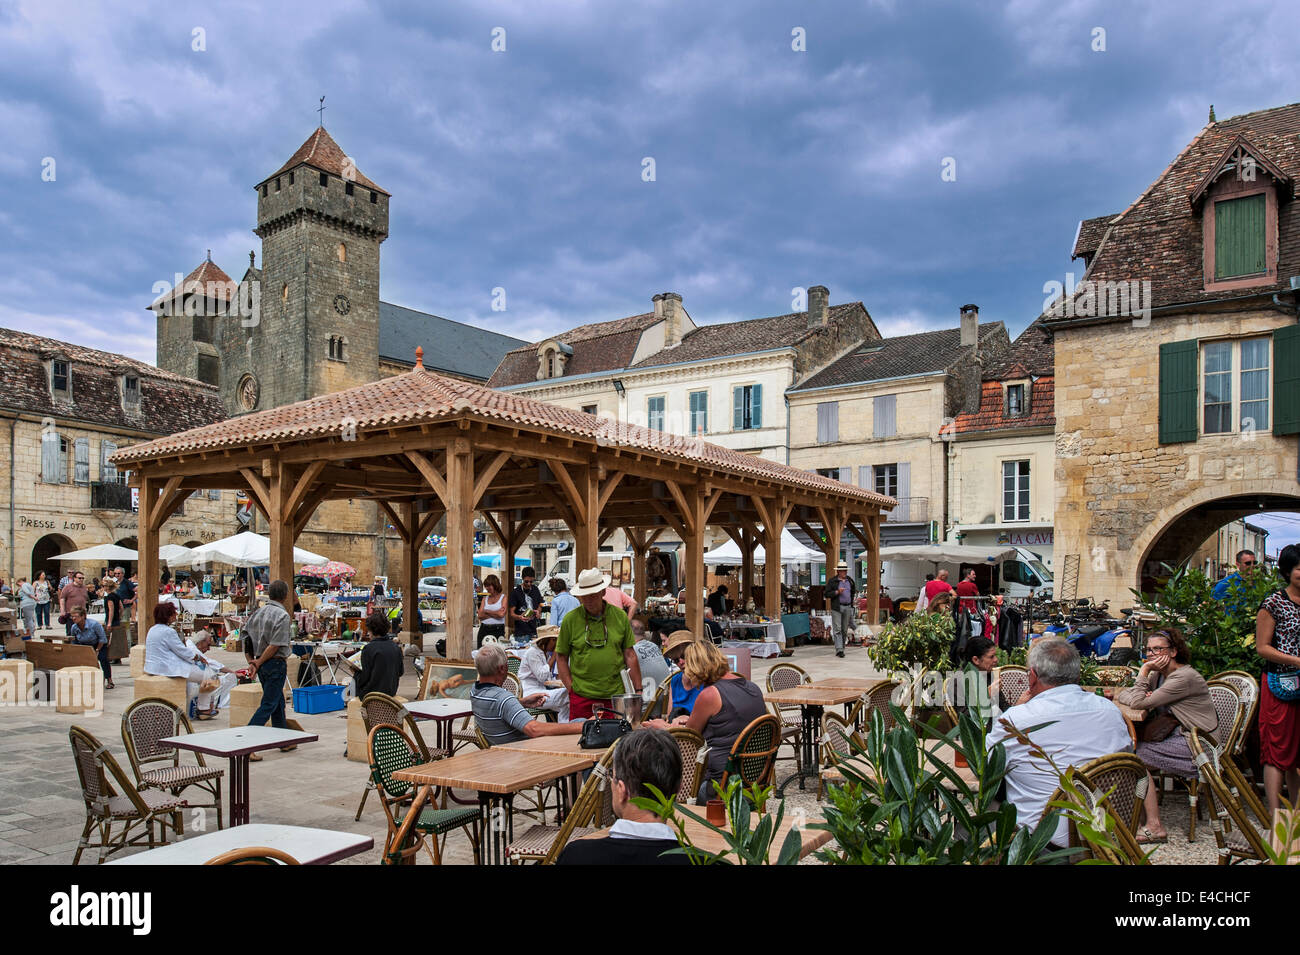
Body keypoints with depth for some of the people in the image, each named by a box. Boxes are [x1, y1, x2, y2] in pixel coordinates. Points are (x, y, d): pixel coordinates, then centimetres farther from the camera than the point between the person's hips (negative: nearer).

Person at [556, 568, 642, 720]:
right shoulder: (570, 619, 0)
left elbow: (629, 655, 9)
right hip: (581, 697, -1)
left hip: (615, 695, 1)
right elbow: (561, 657, 5)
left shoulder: (620, 616, 5)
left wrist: (638, 691, 7)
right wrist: (571, 688, -3)